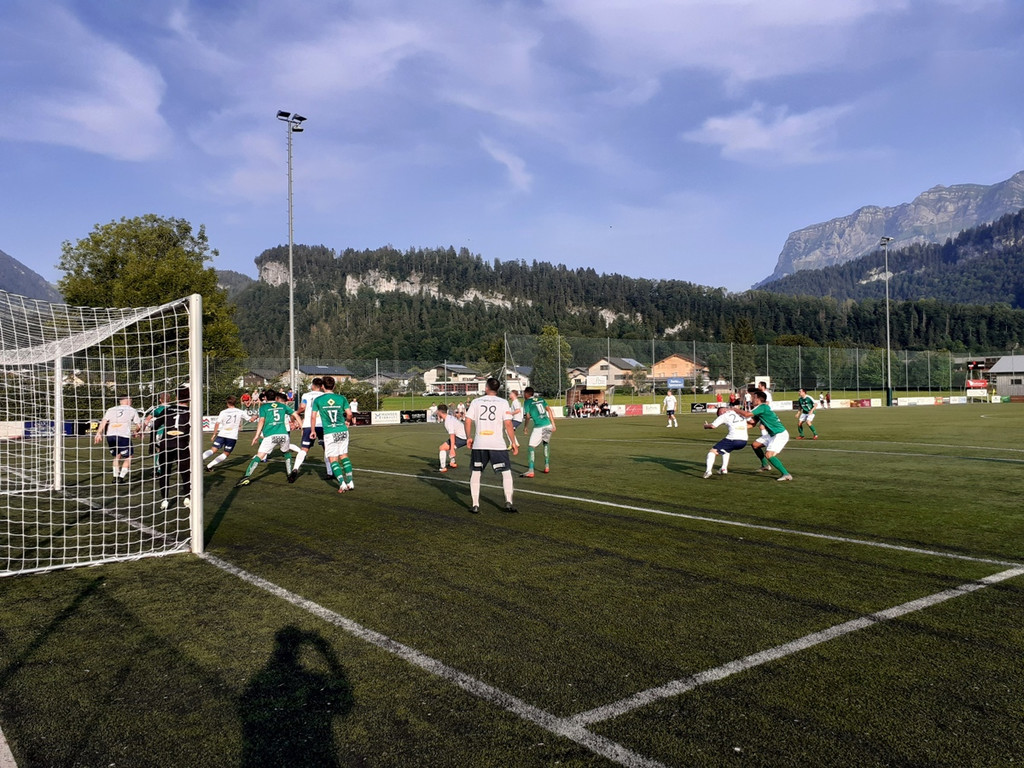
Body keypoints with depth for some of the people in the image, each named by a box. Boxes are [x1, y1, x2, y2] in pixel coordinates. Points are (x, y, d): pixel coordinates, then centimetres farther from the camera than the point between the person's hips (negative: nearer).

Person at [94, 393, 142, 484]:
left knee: (117, 456, 24)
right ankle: (121, 477, 1)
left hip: (110, 435, 4)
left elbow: (104, 421, 4)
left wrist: (99, 433, -4)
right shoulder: (132, 410, 14)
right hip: (123, 436, -4)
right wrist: (135, 432, 35)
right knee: (128, 457, 11)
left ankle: (115, 477, 19)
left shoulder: (111, 409, 19)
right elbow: (139, 425, 14)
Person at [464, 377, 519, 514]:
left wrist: (469, 438, 16)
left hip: (479, 444, 2)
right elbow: (508, 424, -7)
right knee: (506, 473, 9)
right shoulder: (503, 402, 0)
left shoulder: (476, 402, 5)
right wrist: (514, 442, 0)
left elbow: (468, 421, 2)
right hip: (497, 444, -2)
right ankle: (508, 502, 0)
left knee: (475, 473, 12)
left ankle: (475, 505, 9)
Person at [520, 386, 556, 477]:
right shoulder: (541, 399, 17)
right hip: (548, 425, 7)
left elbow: (527, 416, 1)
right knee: (546, 444, 27)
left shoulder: (528, 402, 2)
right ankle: (547, 466, 29)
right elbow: (549, 410, 10)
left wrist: (525, 426, 18)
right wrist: (553, 424, 10)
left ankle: (530, 470, -12)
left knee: (532, 447, -4)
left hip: (539, 427, -6)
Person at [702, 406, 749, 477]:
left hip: (733, 440, -6)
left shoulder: (724, 416, 4)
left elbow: (713, 426, -4)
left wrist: (705, 426, 16)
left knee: (713, 451, 3)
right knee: (726, 450, 34)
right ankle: (724, 469, 26)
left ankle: (708, 470, -16)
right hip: (744, 441, 6)